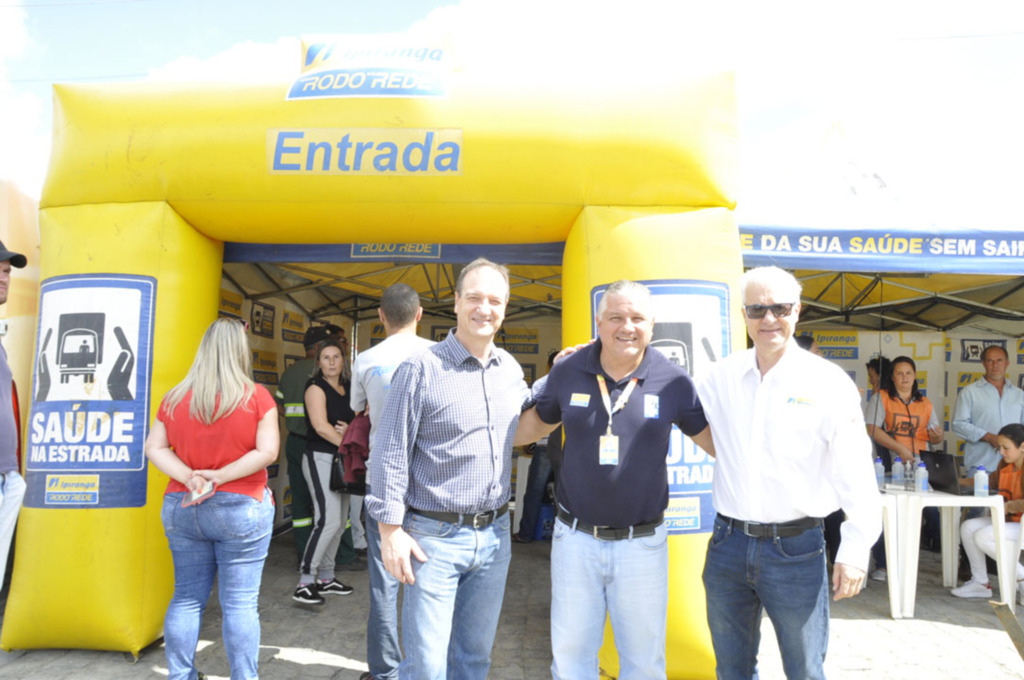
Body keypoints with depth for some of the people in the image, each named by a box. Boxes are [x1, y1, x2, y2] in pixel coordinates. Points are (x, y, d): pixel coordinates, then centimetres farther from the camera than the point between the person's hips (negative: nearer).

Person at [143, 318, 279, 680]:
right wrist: (220, 477, -11)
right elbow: (267, 451, -14)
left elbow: (154, 448, 2)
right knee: (240, 603, 3)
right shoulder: (256, 397, -9)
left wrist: (189, 478, -8)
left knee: (186, 598, 15)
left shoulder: (175, 398, 3)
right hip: (240, 510, -4)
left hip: (180, 508, 4)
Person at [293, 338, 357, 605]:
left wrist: (349, 429, -8)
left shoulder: (347, 389, 13)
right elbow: (321, 426, -17)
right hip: (321, 459, -7)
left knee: (339, 522, 9)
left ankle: (326, 578, 19)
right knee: (328, 520, -16)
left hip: (341, 460, 7)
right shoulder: (316, 387, -7)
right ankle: (305, 582, -9)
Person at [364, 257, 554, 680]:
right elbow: (390, 453, -9)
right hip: (435, 537, -5)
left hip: (494, 535, 5)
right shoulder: (421, 369, -11)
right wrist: (390, 529, -11)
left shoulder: (510, 369, 6)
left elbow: (527, 426, 21)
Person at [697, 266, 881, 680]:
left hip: (795, 548, -3)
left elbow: (855, 473, -5)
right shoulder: (721, 376, 2)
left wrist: (854, 550, -7)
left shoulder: (828, 382, -6)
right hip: (728, 542, 3)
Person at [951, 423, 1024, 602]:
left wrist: (1008, 506, -25)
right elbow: (990, 481, 22)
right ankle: (980, 582, 2)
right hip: (1008, 520, 9)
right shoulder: (1005, 465, 6)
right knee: (968, 527, -6)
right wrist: (961, 482, 9)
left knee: (983, 536, -24)